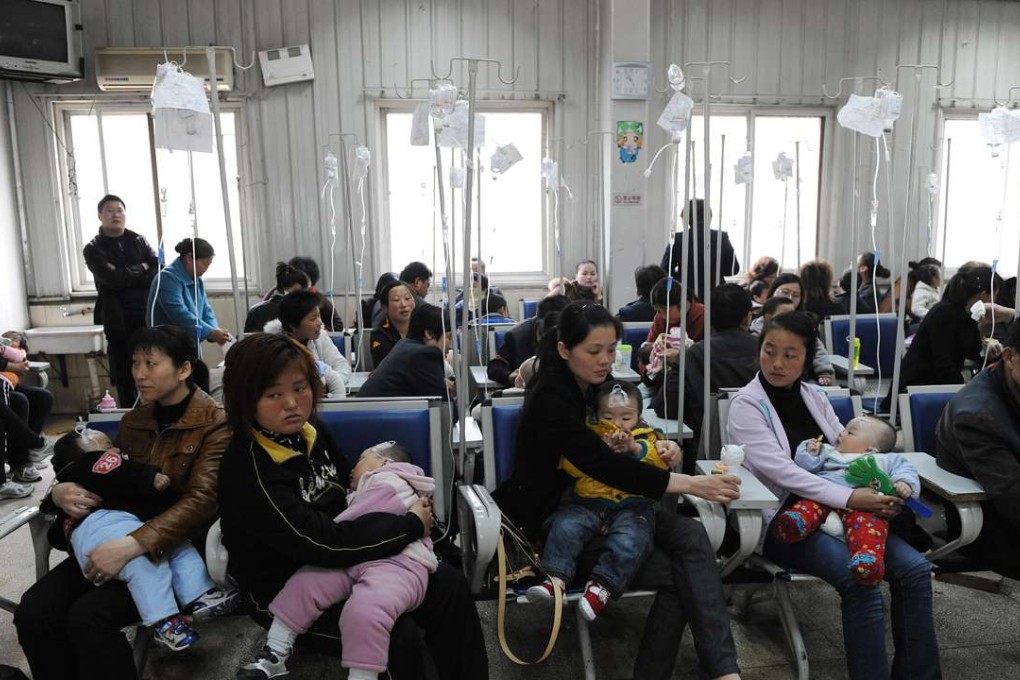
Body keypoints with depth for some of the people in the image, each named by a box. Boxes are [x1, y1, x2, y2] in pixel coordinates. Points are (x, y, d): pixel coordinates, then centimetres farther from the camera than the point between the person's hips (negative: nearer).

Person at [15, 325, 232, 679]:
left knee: (89, 615, -26)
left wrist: (132, 545, -31)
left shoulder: (214, 424, -9)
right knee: (34, 610, -16)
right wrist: (61, 492, -5)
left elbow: (200, 501, -20)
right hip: (120, 537, 6)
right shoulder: (133, 421, 13)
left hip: (177, 547, -6)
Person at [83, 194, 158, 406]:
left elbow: (158, 272, 0)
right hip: (118, 319, -2)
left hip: (147, 314, 2)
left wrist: (125, 275, -9)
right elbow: (112, 278, -12)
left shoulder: (139, 241, 13)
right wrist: (141, 269, -1)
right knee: (124, 375, 0)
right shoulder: (93, 249, 4)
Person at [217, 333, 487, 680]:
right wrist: (412, 524, -21)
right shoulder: (248, 470, -26)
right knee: (400, 637, -23)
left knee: (449, 585, -5)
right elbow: (325, 543, -31)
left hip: (340, 564, 7)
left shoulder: (310, 431, -2)